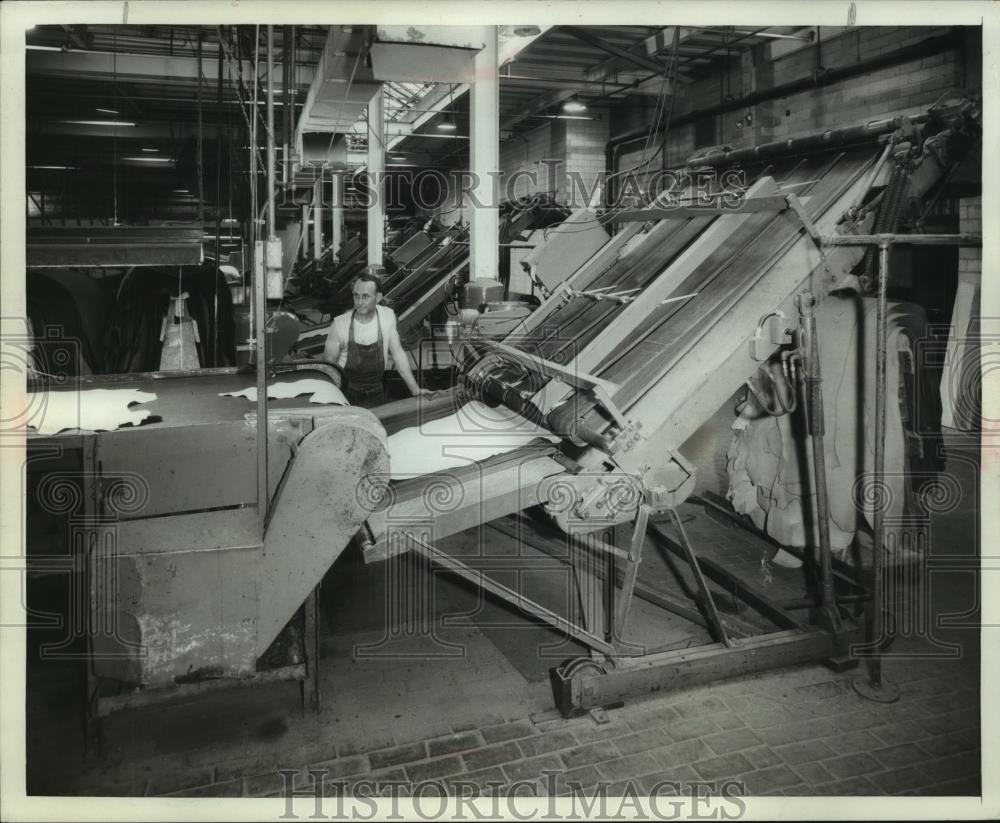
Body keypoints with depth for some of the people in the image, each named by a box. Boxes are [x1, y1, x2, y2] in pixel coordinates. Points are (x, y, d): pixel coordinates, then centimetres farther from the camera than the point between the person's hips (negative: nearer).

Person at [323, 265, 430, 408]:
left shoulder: (387, 316, -5)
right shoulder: (340, 323, -12)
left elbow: (398, 354, 0)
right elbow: (328, 364, -3)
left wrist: (415, 390, -4)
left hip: (376, 395, 2)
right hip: (346, 396, -2)